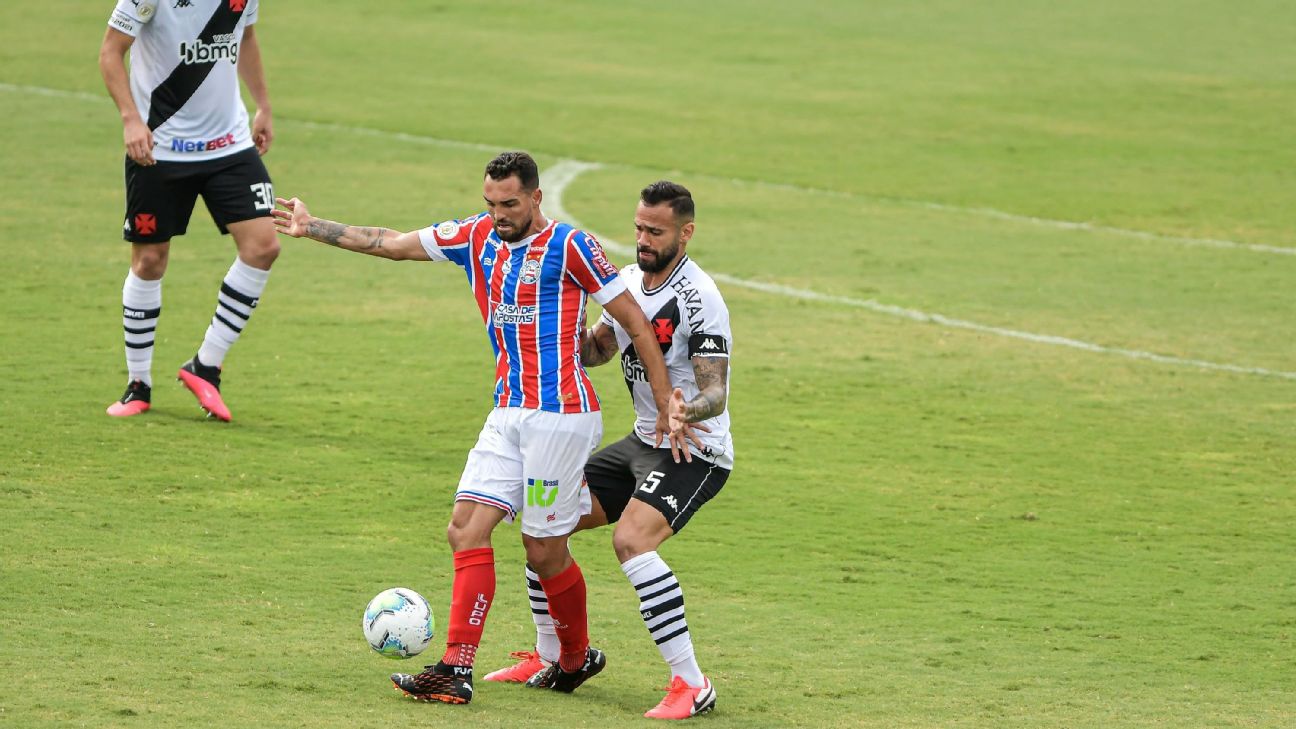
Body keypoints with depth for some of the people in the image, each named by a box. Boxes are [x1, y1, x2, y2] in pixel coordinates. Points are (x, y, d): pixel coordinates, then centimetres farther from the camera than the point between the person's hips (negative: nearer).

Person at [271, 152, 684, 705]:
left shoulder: (568, 246, -9)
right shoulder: (476, 237, 9)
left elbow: (636, 324, -5)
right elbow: (389, 244, 17)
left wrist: (668, 410, -6)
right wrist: (311, 227, 18)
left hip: (561, 415, -7)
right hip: (507, 413, 7)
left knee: (544, 550, -1)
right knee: (467, 529, -5)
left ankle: (577, 657, 22)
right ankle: (456, 670, -6)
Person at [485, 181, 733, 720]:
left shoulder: (698, 299, -20)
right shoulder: (628, 280, 5)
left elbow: (716, 393, -25)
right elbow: (598, 347, 21)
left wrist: (689, 409, -47)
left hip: (696, 451, -9)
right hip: (643, 441, 9)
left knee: (631, 540, -30)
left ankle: (692, 685, -27)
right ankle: (547, 659, 24)